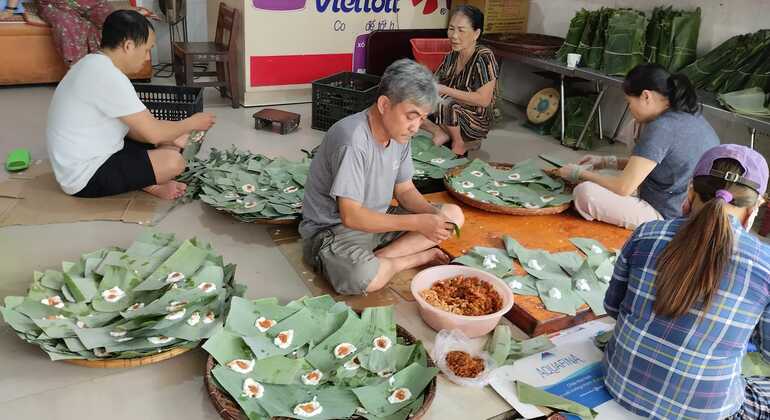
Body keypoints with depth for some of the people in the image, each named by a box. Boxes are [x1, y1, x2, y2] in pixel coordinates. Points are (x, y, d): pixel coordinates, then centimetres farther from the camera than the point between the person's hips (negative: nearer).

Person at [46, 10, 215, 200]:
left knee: (170, 143, 13)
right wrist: (192, 123, -5)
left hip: (90, 158, 10)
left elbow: (131, 126, 12)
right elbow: (153, 133, -22)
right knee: (172, 162, -24)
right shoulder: (107, 77, -25)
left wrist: (172, 139, 2)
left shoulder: (96, 65, 7)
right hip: (86, 177, -10)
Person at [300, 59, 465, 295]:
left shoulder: (399, 134, -3)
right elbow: (351, 216, -29)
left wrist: (434, 214, -15)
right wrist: (418, 223, -30)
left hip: (378, 220, 8)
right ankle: (418, 258, -5)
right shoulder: (352, 140, -29)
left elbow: (405, 190, 6)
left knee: (453, 215, 0)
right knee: (367, 278, -38)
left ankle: (376, 258, -11)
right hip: (333, 229, -8)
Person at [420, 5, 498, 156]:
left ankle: (459, 144, -12)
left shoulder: (484, 58, -17)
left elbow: (483, 100, -25)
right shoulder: (451, 56, 4)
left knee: (444, 104, -36)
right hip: (453, 114, 6)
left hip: (476, 121, -6)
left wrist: (445, 90, -25)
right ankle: (440, 132, -4)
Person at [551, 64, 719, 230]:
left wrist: (579, 174, -7)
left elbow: (624, 187, -20)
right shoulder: (690, 116, 6)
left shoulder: (661, 128, -23)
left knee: (585, 192, -19)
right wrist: (606, 162, 12)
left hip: (669, 220, -10)